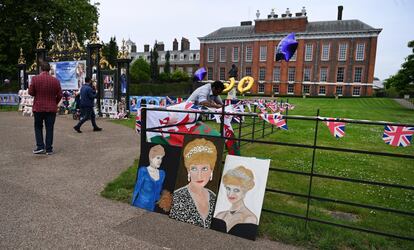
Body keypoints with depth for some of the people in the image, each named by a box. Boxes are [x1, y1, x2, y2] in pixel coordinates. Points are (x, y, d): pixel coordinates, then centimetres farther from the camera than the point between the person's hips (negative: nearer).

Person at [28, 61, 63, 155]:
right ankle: (49, 149, 9)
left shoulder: (35, 79, -8)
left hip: (38, 107, 0)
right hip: (51, 108, 0)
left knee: (38, 127, 15)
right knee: (49, 128, 6)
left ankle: (40, 147, 10)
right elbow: (59, 95, -2)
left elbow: (31, 92, -4)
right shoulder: (55, 80, -6)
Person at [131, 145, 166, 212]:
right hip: (140, 205, -4)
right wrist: (133, 205, -1)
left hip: (152, 207, 4)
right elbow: (137, 189, -4)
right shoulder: (143, 171, -10)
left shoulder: (162, 173, 2)